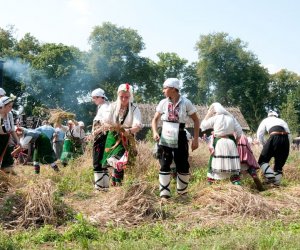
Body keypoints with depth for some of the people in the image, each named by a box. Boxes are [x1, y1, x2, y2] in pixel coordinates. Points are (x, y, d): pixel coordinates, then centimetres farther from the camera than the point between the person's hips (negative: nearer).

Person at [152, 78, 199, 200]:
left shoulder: (185, 102, -8)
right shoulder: (163, 103, 0)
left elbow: (196, 120, -1)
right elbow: (155, 119, 9)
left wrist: (195, 139, -5)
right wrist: (155, 132, -10)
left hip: (180, 139, -2)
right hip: (164, 139, 2)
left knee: (183, 166, 6)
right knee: (164, 166, 1)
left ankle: (182, 192, 26)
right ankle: (164, 194, 8)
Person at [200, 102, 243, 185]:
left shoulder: (215, 118, -4)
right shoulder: (231, 117, 7)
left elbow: (203, 125, 7)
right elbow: (239, 132, 6)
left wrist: (208, 114, 9)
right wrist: (235, 141, 17)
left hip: (219, 143, -3)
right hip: (231, 143, 3)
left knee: (215, 163, 6)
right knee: (232, 163, 8)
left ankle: (210, 184, 11)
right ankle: (237, 183, 5)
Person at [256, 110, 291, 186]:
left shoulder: (266, 120, 25)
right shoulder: (282, 121, 33)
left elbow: (260, 135, 15)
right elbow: (289, 136, 22)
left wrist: (265, 145, 26)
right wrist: (286, 146, 27)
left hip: (274, 138, -4)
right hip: (286, 139, 4)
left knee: (263, 160, 4)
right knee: (279, 165, 14)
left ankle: (270, 177, -15)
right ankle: (276, 183, 11)